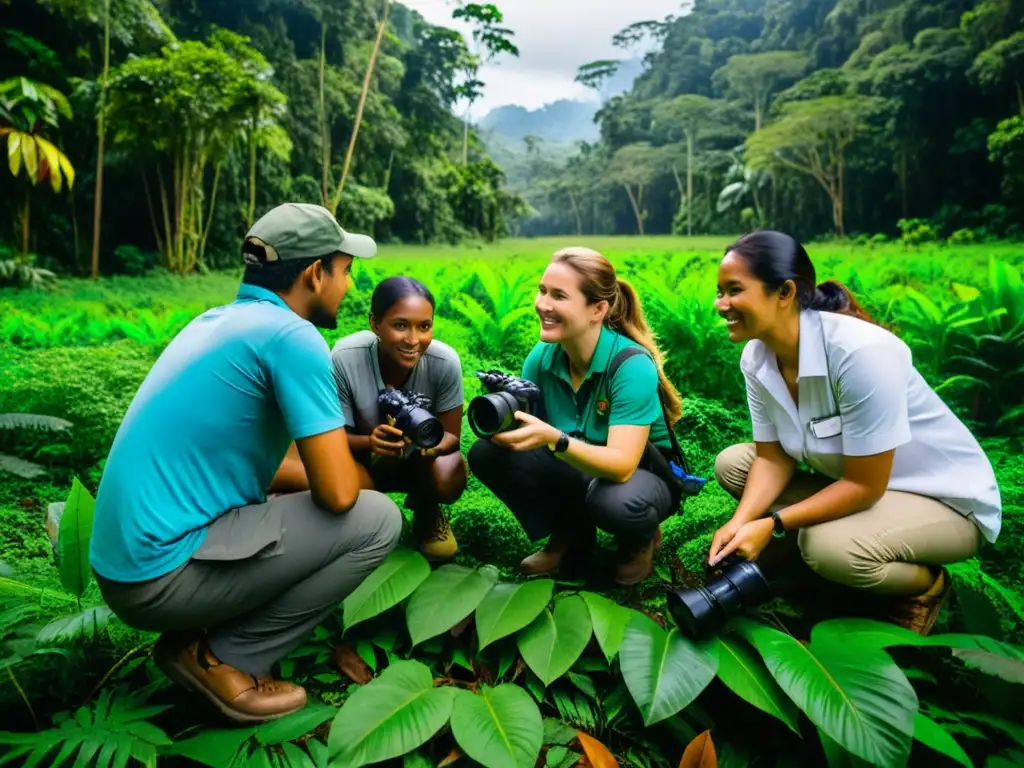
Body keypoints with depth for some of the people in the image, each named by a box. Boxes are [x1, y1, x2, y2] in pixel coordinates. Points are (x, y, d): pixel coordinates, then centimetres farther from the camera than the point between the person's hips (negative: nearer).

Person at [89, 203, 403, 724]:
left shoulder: (216, 321, 11)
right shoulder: (291, 336, -16)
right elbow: (338, 492, -19)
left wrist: (327, 464, 13)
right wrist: (362, 473, 5)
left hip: (128, 558, 9)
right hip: (163, 568, -9)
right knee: (377, 520, -9)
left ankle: (200, 635, 12)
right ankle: (222, 659, 0)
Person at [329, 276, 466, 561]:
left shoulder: (445, 361, -28)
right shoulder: (344, 358, -30)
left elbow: (452, 435, -17)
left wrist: (433, 442, -42)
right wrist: (369, 442, -43)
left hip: (421, 459, 1)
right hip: (366, 458, 0)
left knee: (449, 478, -32)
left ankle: (426, 511, 9)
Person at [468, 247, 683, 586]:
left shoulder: (632, 365, -28)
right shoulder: (542, 356, -12)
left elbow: (622, 466, -36)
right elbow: (523, 425, -13)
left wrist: (553, 439, -51)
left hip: (644, 474, -5)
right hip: (578, 468, 5)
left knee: (613, 502, -40)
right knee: (487, 453, -15)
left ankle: (641, 540, 1)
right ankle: (569, 532, 7)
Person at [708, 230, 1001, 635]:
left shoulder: (859, 352, -33)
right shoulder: (756, 357, -11)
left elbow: (864, 485, -28)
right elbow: (773, 458, -6)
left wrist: (772, 525, -27)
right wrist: (740, 522, -22)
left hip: (945, 498, -6)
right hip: (851, 481, 7)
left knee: (830, 547, -33)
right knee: (732, 463, -6)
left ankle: (924, 585, 1)